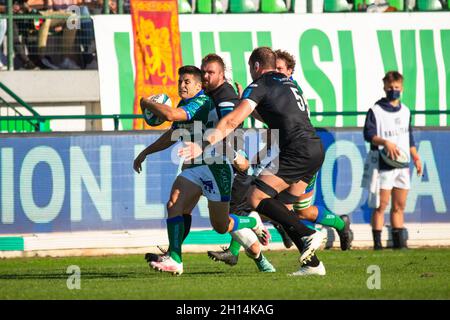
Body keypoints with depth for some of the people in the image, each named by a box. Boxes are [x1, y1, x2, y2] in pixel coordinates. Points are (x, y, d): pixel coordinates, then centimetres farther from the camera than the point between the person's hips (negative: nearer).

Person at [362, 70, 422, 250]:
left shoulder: (405, 111, 16)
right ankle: (377, 242, -6)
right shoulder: (376, 111, -3)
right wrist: (385, 142, -28)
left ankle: (399, 241, 11)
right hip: (383, 165, -6)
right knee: (381, 205, -7)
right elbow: (368, 134, -13)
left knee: (399, 206, 7)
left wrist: (416, 157, 18)